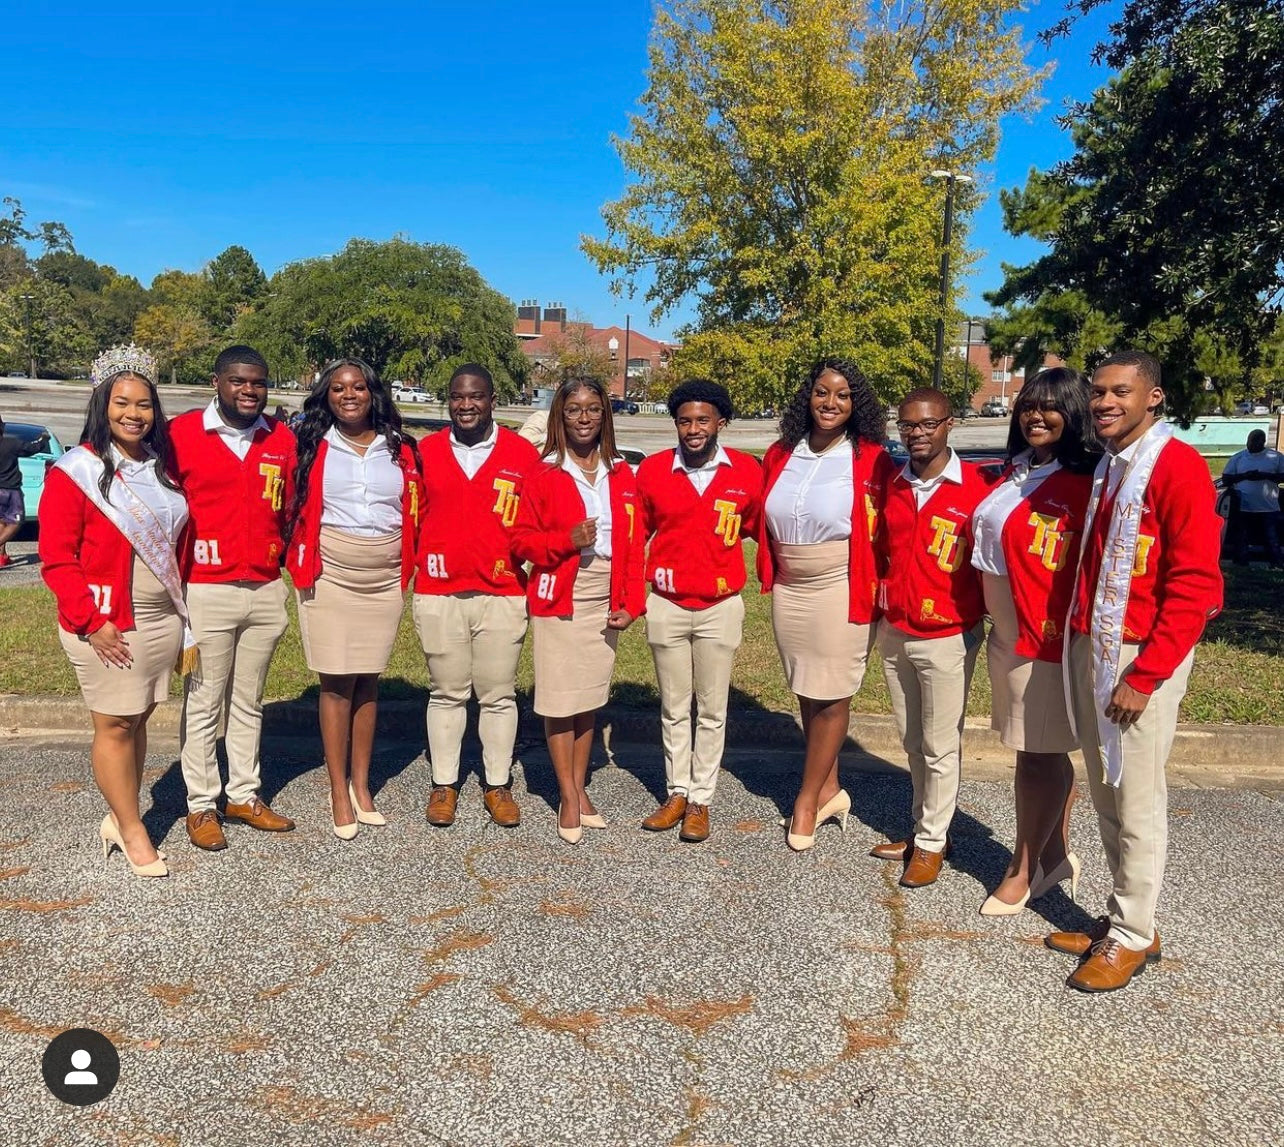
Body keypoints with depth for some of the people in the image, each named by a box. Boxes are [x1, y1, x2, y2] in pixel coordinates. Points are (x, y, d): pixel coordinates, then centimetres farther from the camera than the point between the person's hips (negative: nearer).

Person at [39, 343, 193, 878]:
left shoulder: (162, 470, 9)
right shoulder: (74, 472, -7)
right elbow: (56, 559, -9)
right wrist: (92, 622, -14)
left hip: (162, 620, 5)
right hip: (105, 627, -5)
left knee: (137, 720, 12)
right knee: (114, 726, 3)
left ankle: (117, 817, 25)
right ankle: (132, 831, 14)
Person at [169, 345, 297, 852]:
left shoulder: (282, 439, 6)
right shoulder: (181, 434, -5)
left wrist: (284, 560, 4)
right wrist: (174, 579, -5)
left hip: (267, 591, 4)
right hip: (206, 592, -4)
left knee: (249, 701, 14)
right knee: (203, 703, 5)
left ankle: (244, 795, 26)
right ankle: (201, 805, 17)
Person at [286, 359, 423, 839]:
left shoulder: (400, 450, 7)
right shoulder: (312, 447, 2)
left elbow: (413, 515, 9)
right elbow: (296, 510, 3)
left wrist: (407, 570, 3)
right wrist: (302, 568, -4)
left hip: (385, 579, 2)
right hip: (330, 577, -2)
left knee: (368, 679, 9)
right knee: (337, 682, 0)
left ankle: (361, 785, 20)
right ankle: (339, 793, 10)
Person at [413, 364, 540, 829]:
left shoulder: (523, 454, 0)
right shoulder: (426, 451, 4)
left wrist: (517, 561, -3)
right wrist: (419, 564, 4)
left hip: (502, 594, -1)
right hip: (438, 594, 1)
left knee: (499, 694, 8)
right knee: (447, 693, 11)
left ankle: (498, 785, 21)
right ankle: (444, 784, 22)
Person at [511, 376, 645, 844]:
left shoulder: (621, 475, 7)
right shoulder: (544, 475, -2)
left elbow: (633, 543, 6)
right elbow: (521, 541, -3)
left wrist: (631, 602, -2)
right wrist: (567, 540, -19)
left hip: (605, 601, 3)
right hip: (558, 600, -3)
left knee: (590, 697, 11)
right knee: (560, 699, 0)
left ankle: (579, 788, 25)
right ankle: (569, 798, 14)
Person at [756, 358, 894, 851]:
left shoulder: (870, 460, -8)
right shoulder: (781, 455, 6)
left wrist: (876, 586, -8)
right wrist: (770, 575, 10)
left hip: (841, 590, -5)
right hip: (788, 589, 5)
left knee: (830, 697, 4)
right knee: (807, 693, 13)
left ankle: (808, 798, 19)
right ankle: (828, 789, 29)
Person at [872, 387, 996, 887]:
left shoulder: (976, 486, -12)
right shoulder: (892, 486, 4)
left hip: (947, 638, -5)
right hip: (894, 633, 6)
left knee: (940, 747, 6)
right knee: (912, 742, 17)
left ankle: (931, 842, 21)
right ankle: (924, 826, 32)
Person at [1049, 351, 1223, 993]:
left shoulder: (1178, 468, -12)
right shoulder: (1104, 469, 13)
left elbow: (1193, 586, -16)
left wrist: (1143, 675, -17)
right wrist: (1080, 643, 10)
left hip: (1144, 656, -7)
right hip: (1088, 648, 7)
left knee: (1137, 801, 3)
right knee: (1105, 793, 14)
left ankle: (1133, 936, 17)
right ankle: (1121, 915, 28)